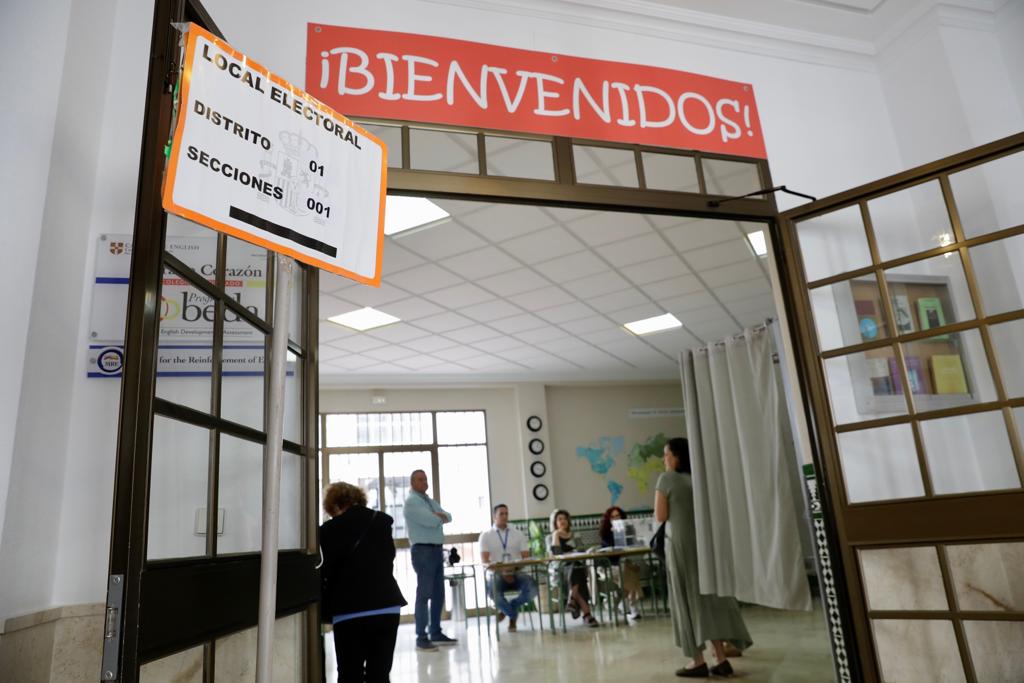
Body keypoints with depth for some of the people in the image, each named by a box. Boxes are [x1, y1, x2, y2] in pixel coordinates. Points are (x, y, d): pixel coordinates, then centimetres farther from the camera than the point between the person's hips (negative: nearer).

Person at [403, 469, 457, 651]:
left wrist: (437, 516, -8)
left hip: (437, 549, 8)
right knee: (424, 593, -8)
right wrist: (439, 517, 2)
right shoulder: (411, 502, -8)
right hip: (423, 550, -8)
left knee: (438, 593, 10)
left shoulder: (430, 501, 19)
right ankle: (421, 637, -5)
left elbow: (448, 517, 10)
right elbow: (432, 521, -18)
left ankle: (436, 633, 18)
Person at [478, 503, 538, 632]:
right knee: (494, 592, -38)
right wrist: (502, 573, -18)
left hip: (516, 573, 2)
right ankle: (513, 614, -4)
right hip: (496, 574, -2)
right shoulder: (486, 535, 7)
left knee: (532, 588, -30)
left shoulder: (518, 534, 14)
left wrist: (512, 572, -13)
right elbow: (485, 561, -3)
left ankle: (508, 608, 3)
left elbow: (526, 558, 6)